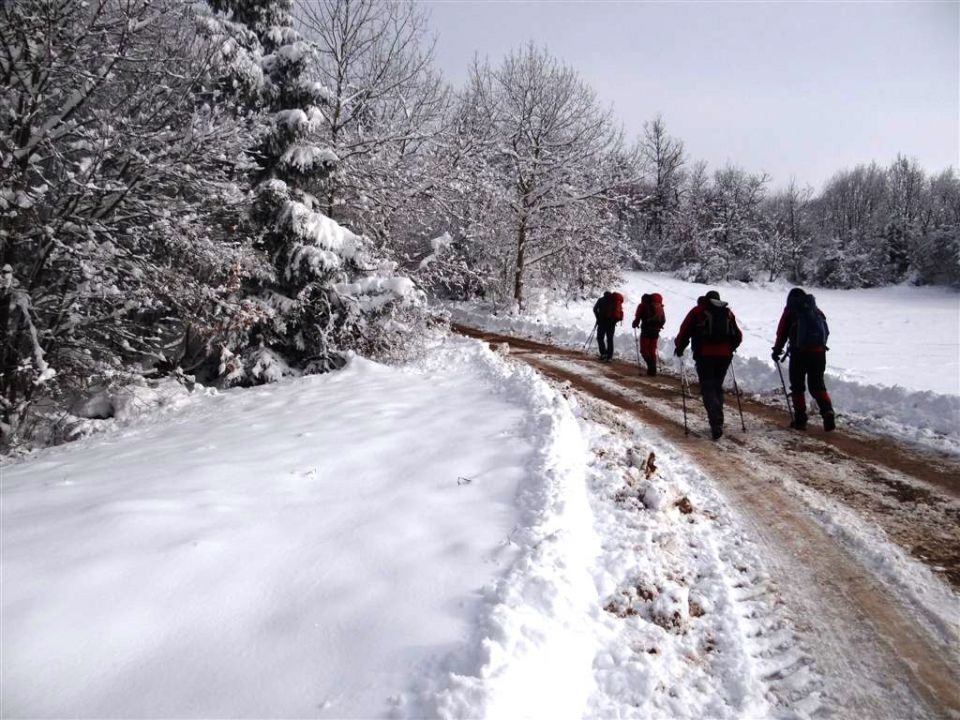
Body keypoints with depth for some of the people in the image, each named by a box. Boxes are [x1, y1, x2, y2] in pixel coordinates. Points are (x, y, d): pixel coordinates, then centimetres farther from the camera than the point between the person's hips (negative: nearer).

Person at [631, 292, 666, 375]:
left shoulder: (643, 305, 2)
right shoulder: (659, 306, 15)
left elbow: (638, 317, -6)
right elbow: (663, 320, 13)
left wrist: (635, 324, 10)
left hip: (646, 330, -5)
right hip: (655, 331, 5)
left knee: (644, 350, -1)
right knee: (652, 351, 13)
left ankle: (651, 365, -23)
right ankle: (653, 369, 10)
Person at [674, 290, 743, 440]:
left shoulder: (697, 311, 3)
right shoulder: (728, 313, 15)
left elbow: (684, 332, -2)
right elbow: (738, 336, 18)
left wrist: (679, 348, 12)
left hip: (704, 356, -4)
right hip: (724, 356, 4)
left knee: (708, 389, -3)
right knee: (717, 388, 17)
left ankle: (716, 423, -17)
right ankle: (717, 422, 19)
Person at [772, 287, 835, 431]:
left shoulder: (790, 310, 5)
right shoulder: (816, 310, 16)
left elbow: (782, 332, 4)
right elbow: (826, 331, 16)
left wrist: (777, 351, 14)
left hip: (799, 351, -3)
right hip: (819, 351, 3)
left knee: (797, 386, 8)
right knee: (817, 384, 13)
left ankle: (800, 419, 7)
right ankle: (828, 411, -8)